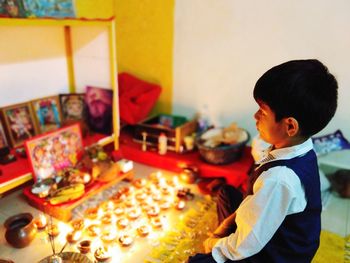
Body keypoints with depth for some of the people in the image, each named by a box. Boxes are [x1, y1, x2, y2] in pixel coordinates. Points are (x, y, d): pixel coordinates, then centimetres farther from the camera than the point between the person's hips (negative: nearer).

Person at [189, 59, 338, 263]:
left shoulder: (278, 179, -37)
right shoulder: (301, 152, -10)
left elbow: (247, 245, -27)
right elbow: (257, 200, 2)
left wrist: (216, 244, -8)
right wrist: (228, 222, 1)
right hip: (278, 237, 8)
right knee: (227, 193, 21)